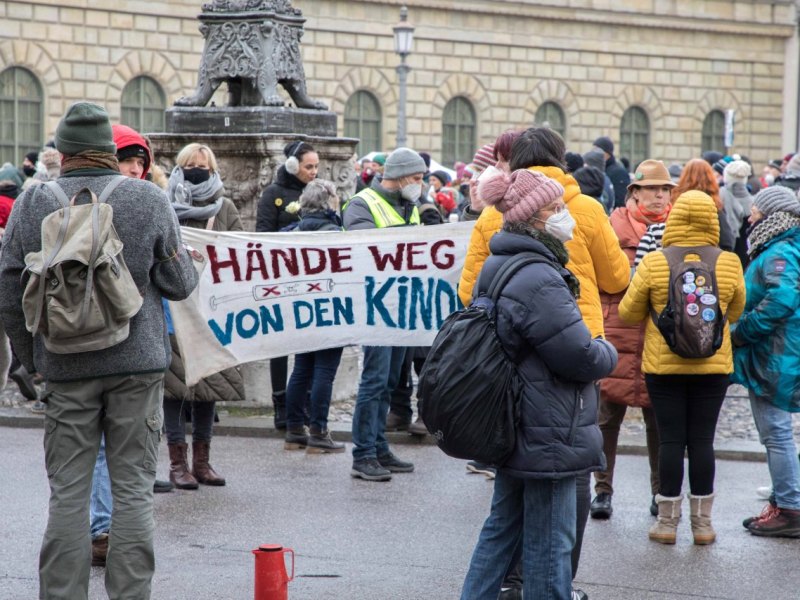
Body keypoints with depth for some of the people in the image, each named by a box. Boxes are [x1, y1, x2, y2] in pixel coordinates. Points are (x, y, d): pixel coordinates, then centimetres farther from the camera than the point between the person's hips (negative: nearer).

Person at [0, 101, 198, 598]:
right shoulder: (149, 199, -4)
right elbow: (180, 283, 0)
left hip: (66, 367, 1)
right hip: (138, 362, -1)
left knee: (68, 491, 6)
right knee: (134, 488, 5)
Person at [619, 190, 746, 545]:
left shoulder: (653, 264, -11)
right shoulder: (729, 264, -7)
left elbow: (629, 312, -2)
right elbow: (735, 313, 6)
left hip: (663, 365, -1)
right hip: (713, 366, 1)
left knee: (670, 440, 5)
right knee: (702, 440, 7)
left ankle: (667, 521, 10)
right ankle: (702, 523, 12)